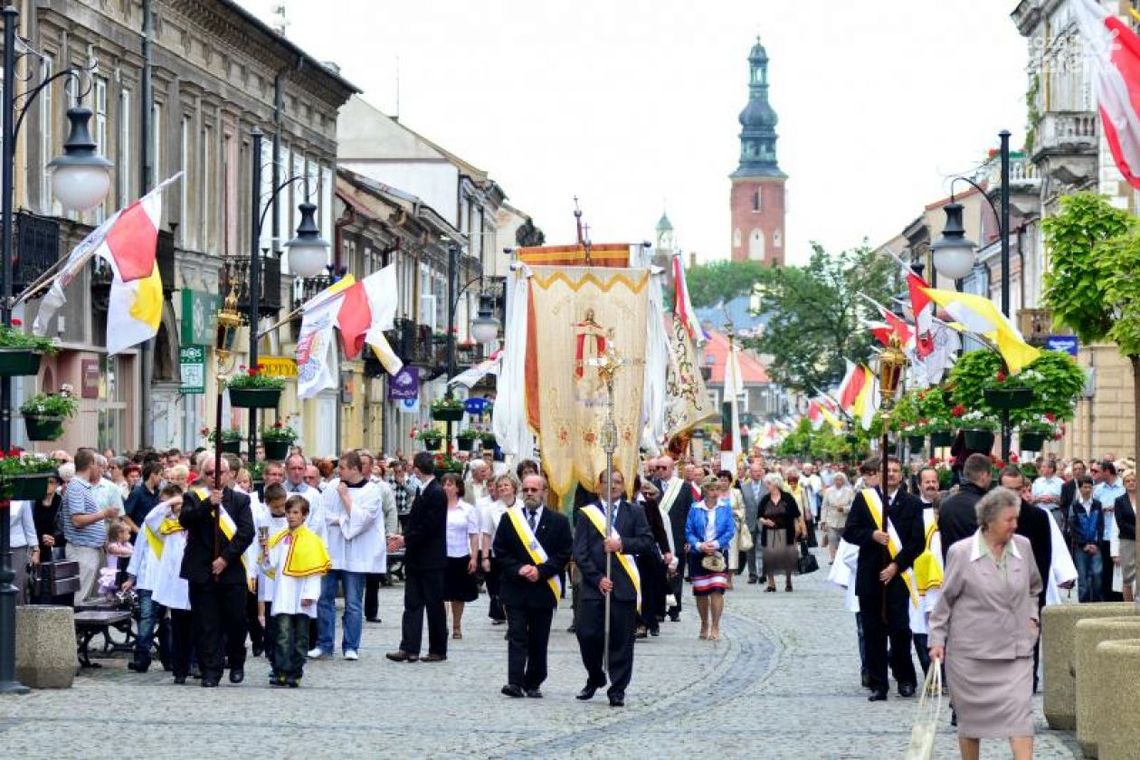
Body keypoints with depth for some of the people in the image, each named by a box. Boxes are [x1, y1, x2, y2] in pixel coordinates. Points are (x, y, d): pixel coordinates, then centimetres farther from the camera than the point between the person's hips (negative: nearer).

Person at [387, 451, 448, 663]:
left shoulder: (437, 493, -15)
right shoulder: (423, 491, 12)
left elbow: (429, 527, -20)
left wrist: (407, 540, -13)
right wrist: (404, 537, -1)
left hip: (431, 560, -9)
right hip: (416, 558, 9)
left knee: (434, 606, 2)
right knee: (412, 604, 3)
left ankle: (438, 650, 10)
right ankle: (409, 648, 2)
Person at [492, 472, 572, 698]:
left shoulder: (558, 521, 3)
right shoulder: (509, 518, 7)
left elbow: (564, 554, -1)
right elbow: (499, 551, 4)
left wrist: (540, 571, -12)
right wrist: (518, 569, -11)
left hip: (543, 589, 0)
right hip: (515, 588, 0)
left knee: (539, 640, 6)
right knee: (517, 637, -7)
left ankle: (533, 684, 16)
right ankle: (515, 683, -13)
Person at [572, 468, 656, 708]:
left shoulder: (634, 512, 9)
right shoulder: (586, 514, 7)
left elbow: (647, 542, 0)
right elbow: (580, 552, 1)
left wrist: (622, 544, -14)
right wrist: (597, 578, -9)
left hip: (624, 586, 0)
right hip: (593, 586, 0)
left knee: (621, 640, 0)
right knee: (587, 634, -4)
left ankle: (618, 690, 7)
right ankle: (595, 679, 20)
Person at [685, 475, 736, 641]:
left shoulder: (725, 507, 1)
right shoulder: (695, 509, 2)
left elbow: (730, 530, -2)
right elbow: (689, 532, 1)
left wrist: (715, 544, -13)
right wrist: (699, 545, -15)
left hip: (718, 553, -1)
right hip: (699, 554, 1)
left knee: (717, 590, -11)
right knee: (701, 593, 6)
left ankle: (715, 627, -5)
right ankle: (704, 625, 23)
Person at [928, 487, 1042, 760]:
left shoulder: (1023, 546, 2)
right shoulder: (961, 553, -8)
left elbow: (1033, 587, 22)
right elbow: (945, 599, 1)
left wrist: (1032, 617, 9)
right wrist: (937, 639, -1)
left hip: (1015, 650, 2)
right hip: (970, 651, -2)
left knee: (1020, 710, -10)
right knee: (971, 715, 8)